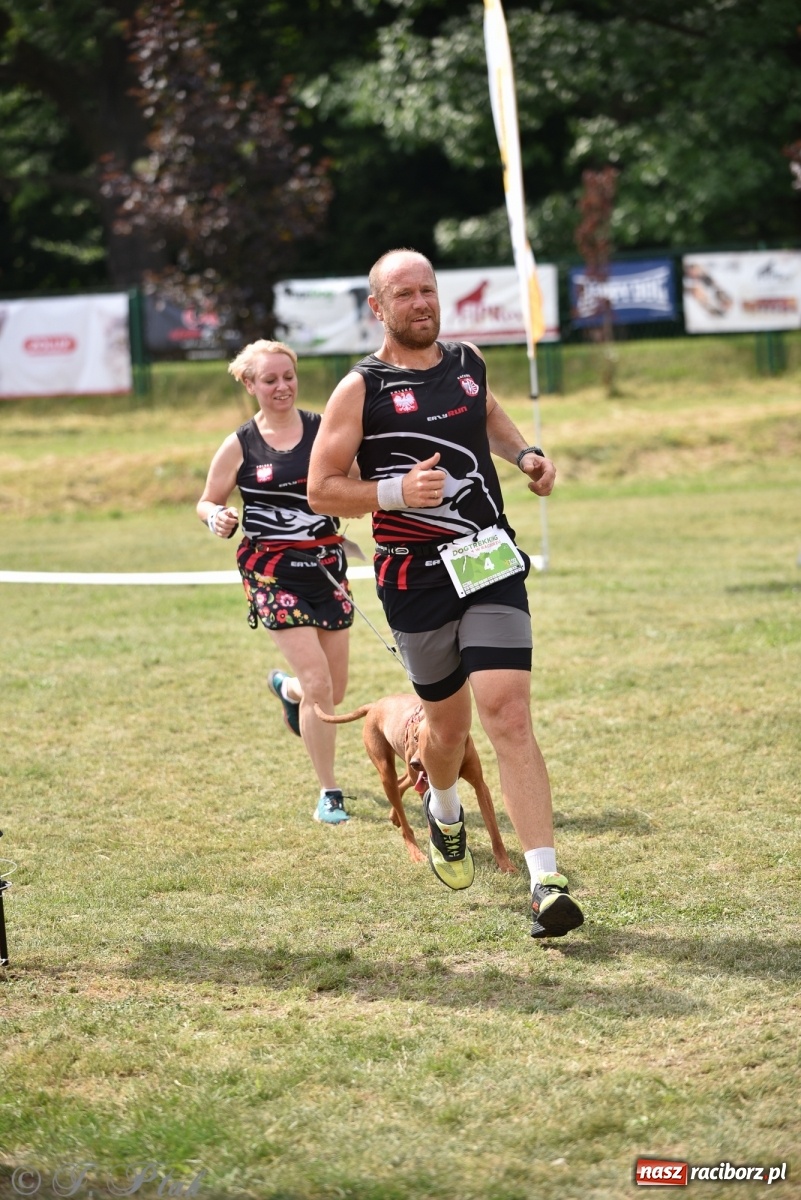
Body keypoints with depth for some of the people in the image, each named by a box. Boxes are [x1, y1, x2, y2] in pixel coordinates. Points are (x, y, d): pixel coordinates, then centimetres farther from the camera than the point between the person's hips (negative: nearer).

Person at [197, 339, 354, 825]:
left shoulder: (325, 430, 0)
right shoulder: (240, 446, -2)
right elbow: (208, 502, 7)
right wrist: (218, 518, -15)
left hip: (326, 565, 3)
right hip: (273, 573, -3)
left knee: (335, 690, 11)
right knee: (318, 683, -13)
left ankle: (286, 688, 48)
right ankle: (329, 792, 1)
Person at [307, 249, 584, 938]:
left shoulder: (467, 361, 9)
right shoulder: (361, 389, -6)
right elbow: (322, 491, -6)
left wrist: (524, 453, 14)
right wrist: (397, 491, -21)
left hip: (491, 565, 2)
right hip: (417, 578, -2)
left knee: (508, 713, -12)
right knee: (448, 721, 12)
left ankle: (547, 882, -18)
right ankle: (444, 813, 49)